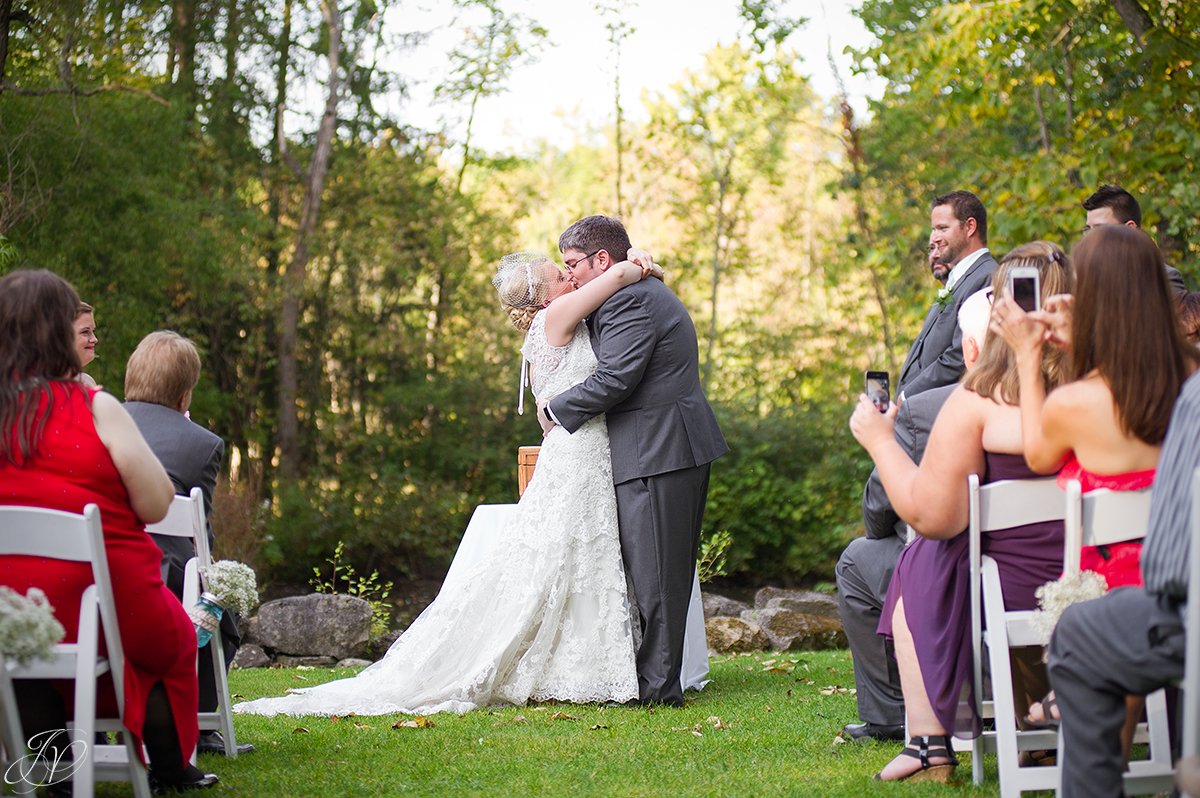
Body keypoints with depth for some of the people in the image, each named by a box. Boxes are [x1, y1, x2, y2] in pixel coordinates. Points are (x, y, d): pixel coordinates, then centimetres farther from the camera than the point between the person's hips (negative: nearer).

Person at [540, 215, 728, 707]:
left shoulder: (629, 300, -14)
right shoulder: (646, 291, 20)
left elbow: (614, 379, -20)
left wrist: (556, 410, -8)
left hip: (655, 454, -11)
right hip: (681, 448, 11)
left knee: (653, 571, -6)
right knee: (665, 570, 13)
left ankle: (657, 685, -2)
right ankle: (661, 678, 20)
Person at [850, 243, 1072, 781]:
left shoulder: (977, 401, -14)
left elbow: (931, 515, -12)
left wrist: (879, 440, 3)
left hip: (1015, 595, -4)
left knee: (918, 566, 26)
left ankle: (929, 742, 25)